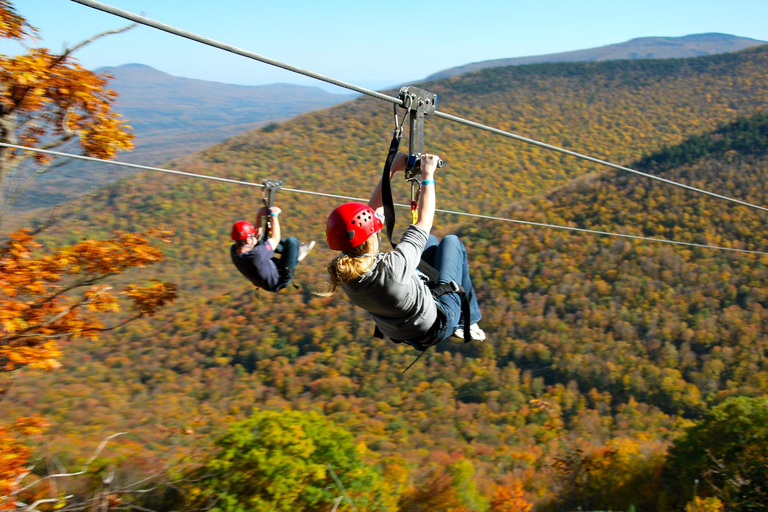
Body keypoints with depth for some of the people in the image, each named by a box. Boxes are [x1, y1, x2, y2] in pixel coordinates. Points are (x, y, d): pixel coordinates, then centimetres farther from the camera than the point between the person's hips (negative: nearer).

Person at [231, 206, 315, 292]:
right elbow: (275, 239, -22)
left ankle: (296, 250, 28)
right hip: (279, 282, -8)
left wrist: (259, 217, -2)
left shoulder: (233, 251, -15)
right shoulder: (256, 255, -40)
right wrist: (274, 216, -13)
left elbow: (257, 237, 3)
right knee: (291, 241, -14)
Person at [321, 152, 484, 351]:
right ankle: (467, 323, 26)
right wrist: (428, 175, -17)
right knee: (451, 242, 11)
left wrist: (392, 170, -5)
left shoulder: (344, 268, -22)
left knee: (429, 241, 22)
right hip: (437, 327, -6)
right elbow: (423, 222, -27)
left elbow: (375, 210, -10)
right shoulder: (392, 267, -42)